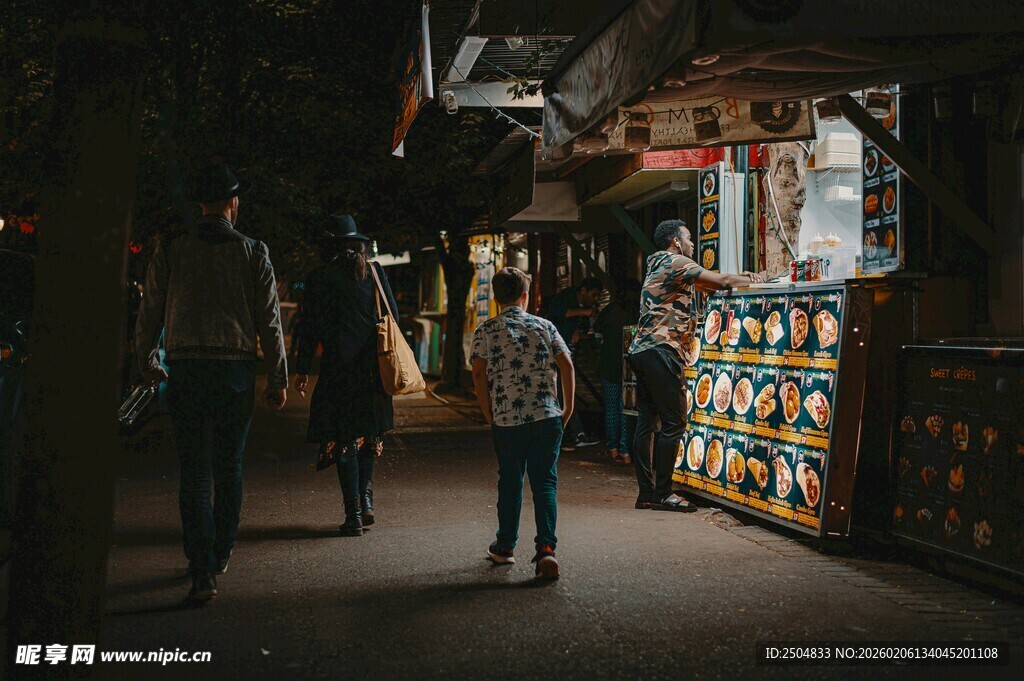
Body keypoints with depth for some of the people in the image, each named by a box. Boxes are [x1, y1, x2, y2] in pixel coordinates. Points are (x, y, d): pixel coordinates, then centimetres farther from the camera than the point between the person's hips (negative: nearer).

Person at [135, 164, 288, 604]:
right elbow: (269, 321, 0)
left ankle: (202, 572, -6)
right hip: (236, 370, 0)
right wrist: (277, 379, 6)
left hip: (185, 370, 0)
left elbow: (150, 312, 7)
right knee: (229, 469, 15)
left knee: (193, 473, 2)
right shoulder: (253, 252, 0)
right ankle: (221, 555, 29)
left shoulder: (170, 251, 2)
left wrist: (147, 361, 23)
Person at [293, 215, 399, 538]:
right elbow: (393, 316, 7)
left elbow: (310, 328, -4)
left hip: (339, 366, -3)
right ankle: (366, 499, 15)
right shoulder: (375, 271, 5)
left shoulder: (319, 278, -4)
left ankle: (354, 514, 0)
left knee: (344, 439, 2)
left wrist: (302, 370, 3)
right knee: (369, 433, 20)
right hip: (374, 365, 4)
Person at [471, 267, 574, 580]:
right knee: (545, 482, 2)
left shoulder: (485, 331, 4)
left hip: (506, 419, 0)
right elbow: (567, 366, 1)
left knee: (509, 482, 15)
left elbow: (479, 374, -4)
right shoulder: (544, 326, 7)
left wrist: (489, 416, 4)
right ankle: (546, 548, -13)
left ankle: (505, 546, 27)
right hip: (547, 416, 0)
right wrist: (567, 408, 9)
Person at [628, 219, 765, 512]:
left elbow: (707, 285, 27)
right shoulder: (676, 262, -4)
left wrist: (741, 276, 23)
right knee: (674, 421, -8)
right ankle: (663, 493, -7)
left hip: (642, 350, 10)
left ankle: (646, 492, 7)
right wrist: (753, 280, 12)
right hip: (660, 349, -10)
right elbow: (721, 282, -4)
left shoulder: (658, 267, 26)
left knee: (647, 421, 7)